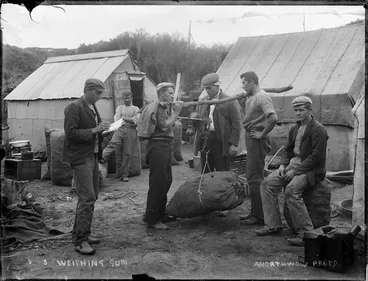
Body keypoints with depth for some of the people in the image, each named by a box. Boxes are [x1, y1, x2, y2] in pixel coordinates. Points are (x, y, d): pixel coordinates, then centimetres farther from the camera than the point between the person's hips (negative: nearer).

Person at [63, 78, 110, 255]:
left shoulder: (92, 108, 16)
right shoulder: (74, 108, -11)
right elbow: (71, 133, -18)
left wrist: (102, 130, 8)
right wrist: (94, 130, -21)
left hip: (93, 156, 9)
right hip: (81, 158, -9)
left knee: (91, 197, 13)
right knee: (87, 198, -12)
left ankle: (81, 233, 25)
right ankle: (80, 241, -4)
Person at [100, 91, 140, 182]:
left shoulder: (135, 109, 16)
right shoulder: (119, 108, 20)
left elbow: (135, 120, 2)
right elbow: (116, 118, 4)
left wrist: (124, 118, -12)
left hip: (130, 130, -1)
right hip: (120, 128, 1)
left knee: (127, 153, -3)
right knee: (112, 143, -29)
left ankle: (124, 175, 2)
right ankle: (102, 158, -48)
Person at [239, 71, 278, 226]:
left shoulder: (262, 97, -15)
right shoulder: (251, 97, 15)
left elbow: (273, 118, -28)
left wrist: (262, 134, -19)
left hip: (257, 139, -10)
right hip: (251, 138, 10)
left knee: (255, 177, -7)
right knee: (252, 176, 15)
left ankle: (259, 216, 0)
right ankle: (255, 212, 26)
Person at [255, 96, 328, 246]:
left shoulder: (318, 130, -11)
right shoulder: (294, 129, 15)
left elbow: (316, 157, -17)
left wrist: (296, 171, -19)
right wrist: (283, 164, 2)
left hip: (311, 169, -8)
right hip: (293, 163, 8)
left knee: (291, 189, -32)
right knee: (267, 183, -5)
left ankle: (305, 232, -21)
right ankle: (272, 225, 2)